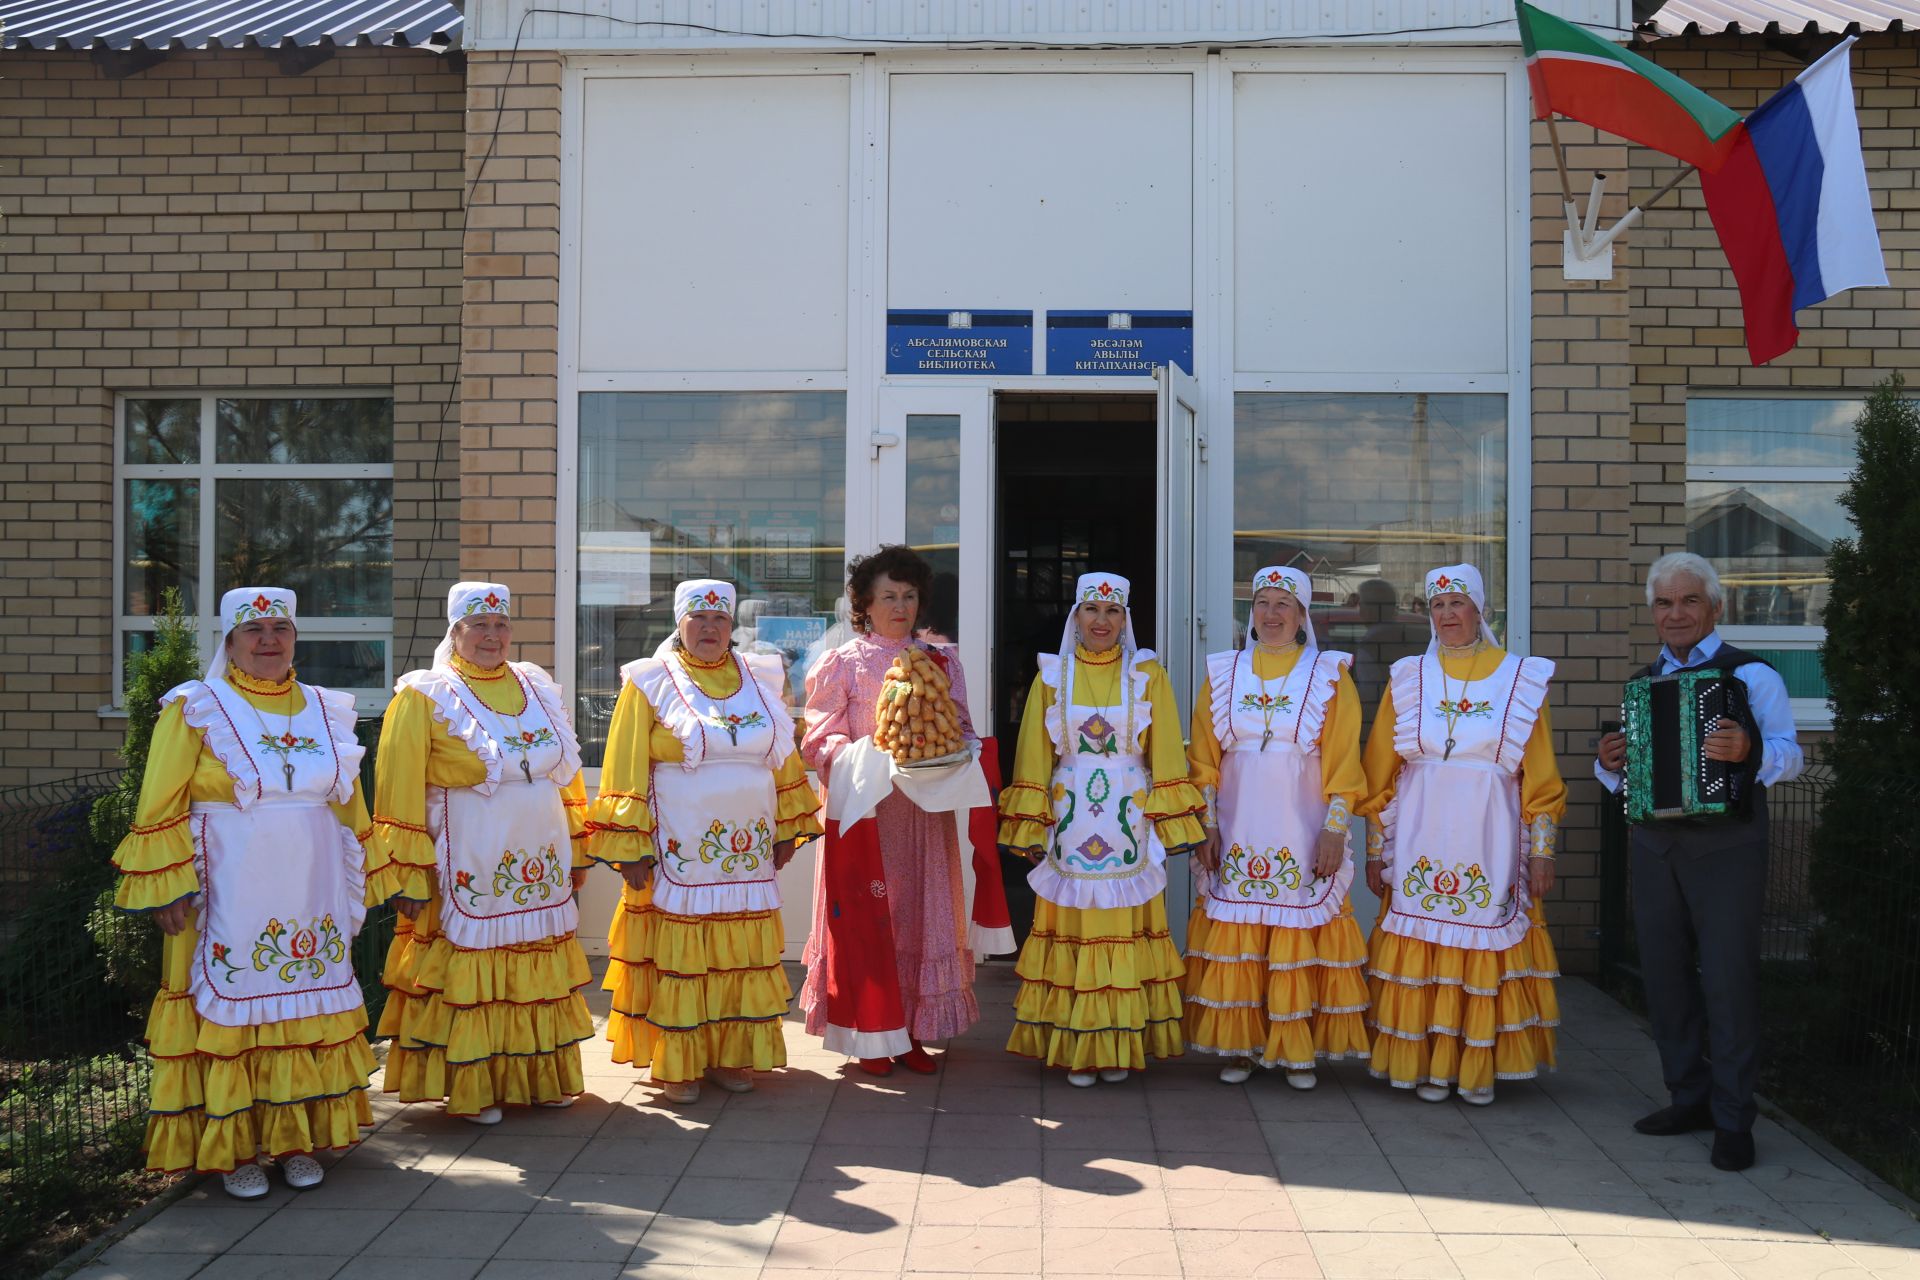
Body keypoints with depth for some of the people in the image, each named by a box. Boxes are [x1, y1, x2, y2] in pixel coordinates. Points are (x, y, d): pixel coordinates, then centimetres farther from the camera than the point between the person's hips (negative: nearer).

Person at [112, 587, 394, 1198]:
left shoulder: (325, 711, 11)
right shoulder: (195, 711, -1)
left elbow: (350, 805, 18)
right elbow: (160, 810, -4)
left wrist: (371, 881, 18)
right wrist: (167, 888, -11)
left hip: (312, 900, 4)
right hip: (229, 900, -4)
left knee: (308, 1012, 7)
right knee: (229, 1013, 1)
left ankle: (297, 1140, 19)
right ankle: (232, 1150, 12)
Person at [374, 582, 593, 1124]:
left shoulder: (538, 688, 11)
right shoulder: (424, 697, -5)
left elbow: (568, 775, 17)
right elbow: (400, 794, -9)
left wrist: (577, 851, 16)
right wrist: (411, 877, -12)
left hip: (541, 870, 5)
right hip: (469, 871, -5)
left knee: (540, 978, 12)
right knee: (471, 979, 2)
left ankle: (542, 1076, 26)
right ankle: (471, 1089, 16)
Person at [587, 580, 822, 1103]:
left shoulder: (759, 679, 10)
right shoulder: (651, 683, -1)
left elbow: (784, 760, 15)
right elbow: (625, 773, -5)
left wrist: (787, 830, 12)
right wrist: (630, 851, -10)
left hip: (747, 852, 4)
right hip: (678, 852, -4)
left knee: (742, 959, 7)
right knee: (677, 958, 0)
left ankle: (731, 1056, 19)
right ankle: (676, 1065, 11)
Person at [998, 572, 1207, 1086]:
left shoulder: (1147, 675, 3)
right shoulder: (1052, 675, 6)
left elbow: (1166, 756, 2)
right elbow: (1034, 759, 6)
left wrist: (1166, 825, -3)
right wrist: (1032, 830, 2)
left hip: (1129, 820, 0)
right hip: (1070, 820, 1)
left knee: (1126, 932, 2)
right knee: (1071, 931, 2)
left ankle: (1120, 1045, 13)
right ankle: (1076, 1049, 10)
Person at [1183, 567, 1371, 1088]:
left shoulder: (1329, 675, 3)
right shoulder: (1222, 673, 9)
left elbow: (1343, 765, 0)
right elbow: (1204, 761, 8)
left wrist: (1335, 830, -8)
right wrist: (1207, 828, 0)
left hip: (1302, 836, -2)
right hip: (1237, 834, 2)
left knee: (1301, 942, 0)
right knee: (1234, 942, 3)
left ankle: (1299, 1050, 10)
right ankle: (1238, 1046, 13)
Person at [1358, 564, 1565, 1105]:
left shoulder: (1521, 679, 4)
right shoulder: (1408, 679, 7)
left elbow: (1541, 778, 4)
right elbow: (1379, 776, 8)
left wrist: (1541, 852, 0)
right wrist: (1376, 849, 5)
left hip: (1489, 846, -1)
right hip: (1421, 846, 1)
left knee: (1486, 955, 2)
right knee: (1422, 954, 2)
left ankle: (1481, 1068, 15)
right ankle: (1430, 1065, 15)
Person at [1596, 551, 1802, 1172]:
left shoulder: (1750, 674, -3)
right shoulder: (1644, 682, 14)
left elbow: (1789, 757, -13)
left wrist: (1750, 751, -33)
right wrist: (1610, 766, -4)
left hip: (1726, 848, -6)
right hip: (1655, 846, 6)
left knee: (1728, 978, -3)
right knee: (1663, 974, 10)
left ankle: (1733, 1121, 5)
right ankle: (1689, 1098, 23)